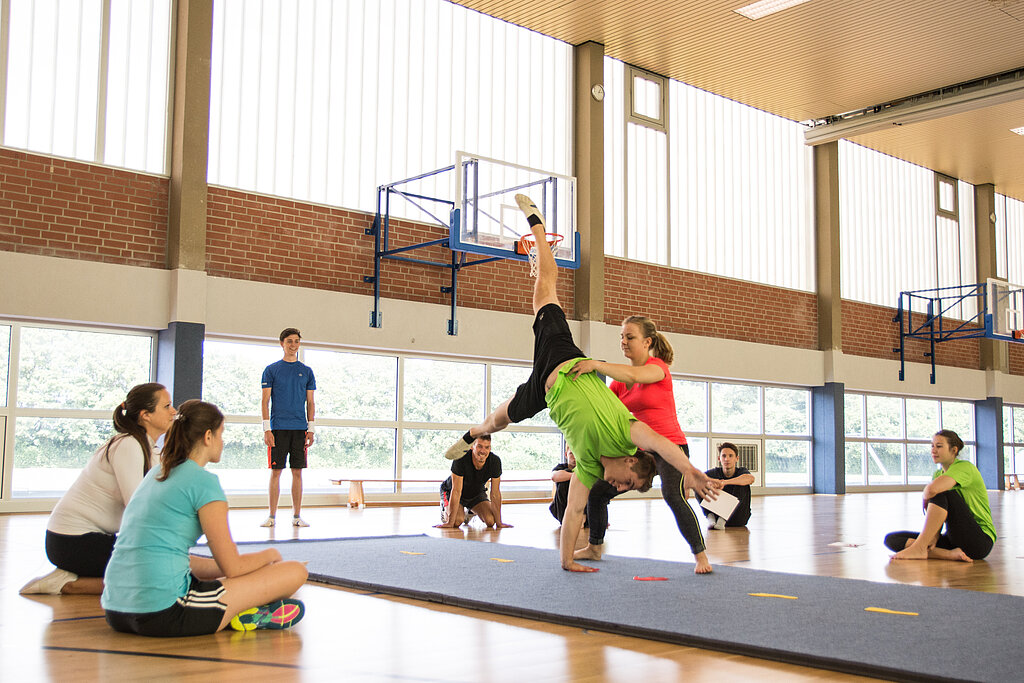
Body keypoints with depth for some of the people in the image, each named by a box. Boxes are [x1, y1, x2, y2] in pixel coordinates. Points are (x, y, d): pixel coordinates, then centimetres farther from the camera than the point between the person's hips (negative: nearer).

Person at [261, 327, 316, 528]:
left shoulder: (306, 372, 11)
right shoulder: (272, 369, 4)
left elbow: (310, 403, 11)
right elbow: (265, 401, 2)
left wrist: (311, 429, 2)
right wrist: (267, 429, -7)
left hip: (300, 428, 2)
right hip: (278, 427, -2)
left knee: (297, 472, 3)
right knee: (276, 471, -1)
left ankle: (297, 516, 8)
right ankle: (272, 516, 6)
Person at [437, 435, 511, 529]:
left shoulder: (495, 461, -27)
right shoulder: (461, 458, -37)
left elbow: (495, 493, -20)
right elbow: (456, 491, -35)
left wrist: (499, 523, -20)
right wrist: (450, 522, -34)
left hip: (477, 493, 3)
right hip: (450, 491, -3)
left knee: (490, 521, -16)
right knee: (457, 521, -27)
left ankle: (471, 511, 18)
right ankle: (445, 509, 10)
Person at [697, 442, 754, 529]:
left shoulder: (741, 471, -8)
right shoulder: (714, 473, -3)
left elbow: (751, 478, -35)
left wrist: (725, 482, -46)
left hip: (738, 518, -1)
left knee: (743, 485, -25)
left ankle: (723, 519, -29)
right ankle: (710, 516, -25)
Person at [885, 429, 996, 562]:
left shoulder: (964, 467, -12)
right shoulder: (938, 474, 13)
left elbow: (932, 489, -32)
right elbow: (937, 516, 3)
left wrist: (925, 501, -10)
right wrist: (934, 536, -15)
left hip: (981, 540, -8)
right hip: (955, 538, 8)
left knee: (942, 493, -28)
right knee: (892, 539, -8)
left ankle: (919, 548, -25)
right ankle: (950, 554, -26)